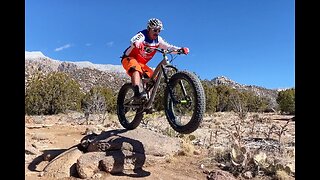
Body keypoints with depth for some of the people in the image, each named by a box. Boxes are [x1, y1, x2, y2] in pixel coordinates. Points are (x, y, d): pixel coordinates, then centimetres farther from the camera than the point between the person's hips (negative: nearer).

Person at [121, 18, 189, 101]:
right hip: (129, 59, -6)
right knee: (136, 67, -38)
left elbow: (169, 47, -13)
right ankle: (138, 91, -52)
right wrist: (136, 43, -65)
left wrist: (180, 49, -31)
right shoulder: (142, 35, -19)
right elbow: (133, 40, -40)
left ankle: (147, 98, -1)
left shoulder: (158, 40, -4)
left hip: (141, 63, 6)